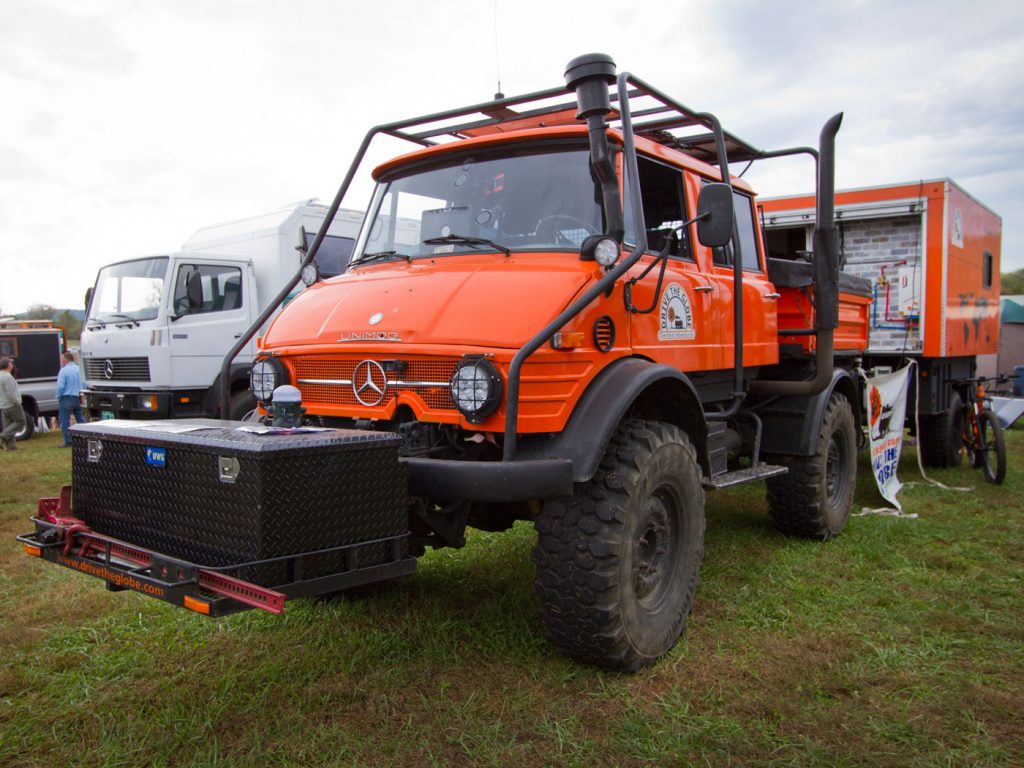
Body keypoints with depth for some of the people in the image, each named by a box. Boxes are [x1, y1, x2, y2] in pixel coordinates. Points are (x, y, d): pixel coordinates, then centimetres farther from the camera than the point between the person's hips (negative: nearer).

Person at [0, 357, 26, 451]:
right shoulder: (8, 377, -18)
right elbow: (10, 394, -23)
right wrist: (18, 403, -13)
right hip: (12, 405, -9)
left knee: (8, 425, 9)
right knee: (20, 422, 1)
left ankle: (10, 445, 7)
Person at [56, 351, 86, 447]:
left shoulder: (64, 371, -13)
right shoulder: (78, 369, 6)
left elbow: (60, 386, -17)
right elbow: (81, 385, 11)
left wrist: (58, 397, -3)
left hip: (66, 398, -6)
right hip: (77, 398, 6)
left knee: (65, 422, 0)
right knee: (80, 420, 14)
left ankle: (68, 442, -1)